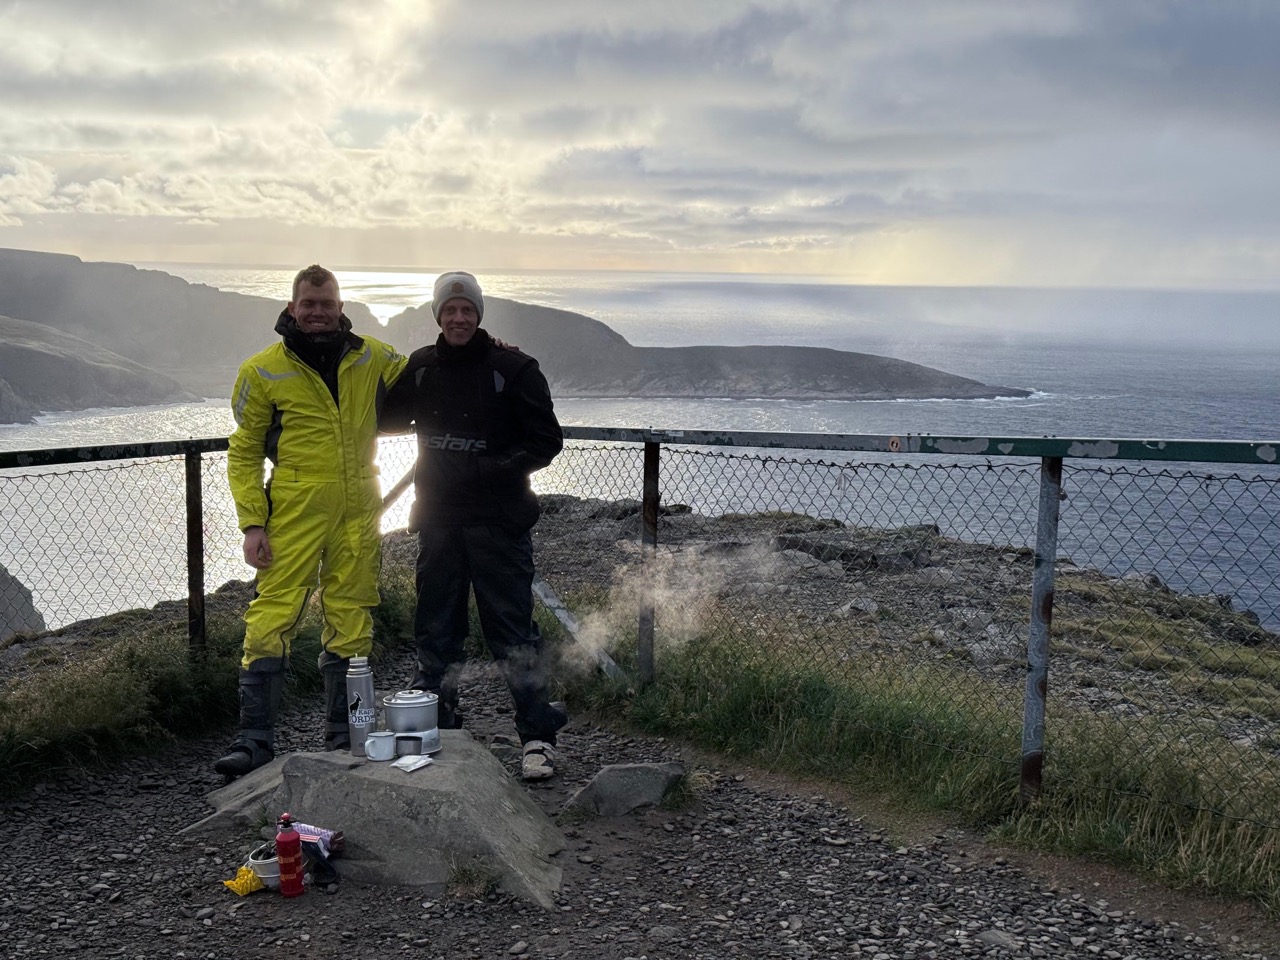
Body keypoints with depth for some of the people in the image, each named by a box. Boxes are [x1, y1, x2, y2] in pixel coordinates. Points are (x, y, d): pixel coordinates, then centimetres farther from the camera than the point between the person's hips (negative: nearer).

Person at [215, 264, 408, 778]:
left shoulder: (373, 358, 7)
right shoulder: (264, 370, 1)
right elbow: (243, 453, 4)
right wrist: (252, 523, -4)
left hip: (359, 512, 3)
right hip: (295, 513, -2)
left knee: (351, 623, 7)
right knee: (271, 620, -8)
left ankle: (343, 736, 18)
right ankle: (255, 739, 1)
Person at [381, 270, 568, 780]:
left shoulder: (513, 369, -5)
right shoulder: (420, 368, 8)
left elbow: (546, 442, -7)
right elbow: (383, 418, 23)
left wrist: (489, 468, -17)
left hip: (498, 522, -4)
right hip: (438, 521, 5)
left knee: (512, 627, -4)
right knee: (435, 630, 11)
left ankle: (538, 735, 5)